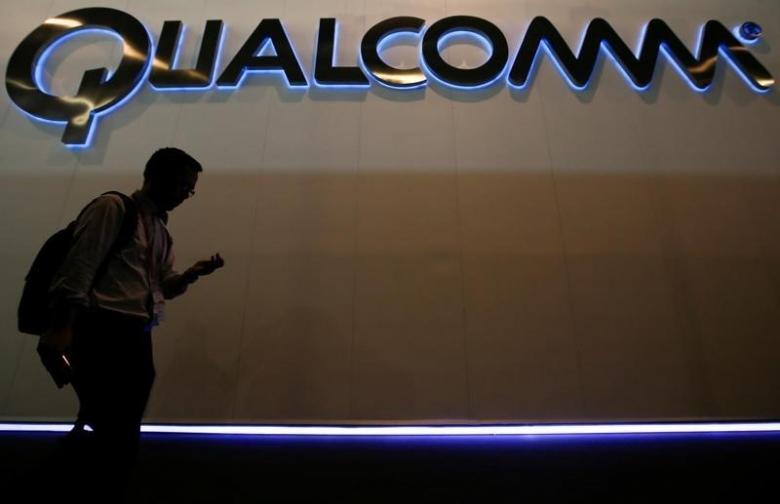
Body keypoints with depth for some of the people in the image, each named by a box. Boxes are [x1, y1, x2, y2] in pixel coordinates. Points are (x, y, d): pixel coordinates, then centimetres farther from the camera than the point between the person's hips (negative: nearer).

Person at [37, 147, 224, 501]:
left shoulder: (161, 231, 21)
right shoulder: (113, 208, -3)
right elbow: (78, 268, -12)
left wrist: (192, 273, 2)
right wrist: (63, 326, -20)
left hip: (137, 338, 8)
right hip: (102, 333, -8)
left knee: (125, 436, 10)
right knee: (106, 430, -12)